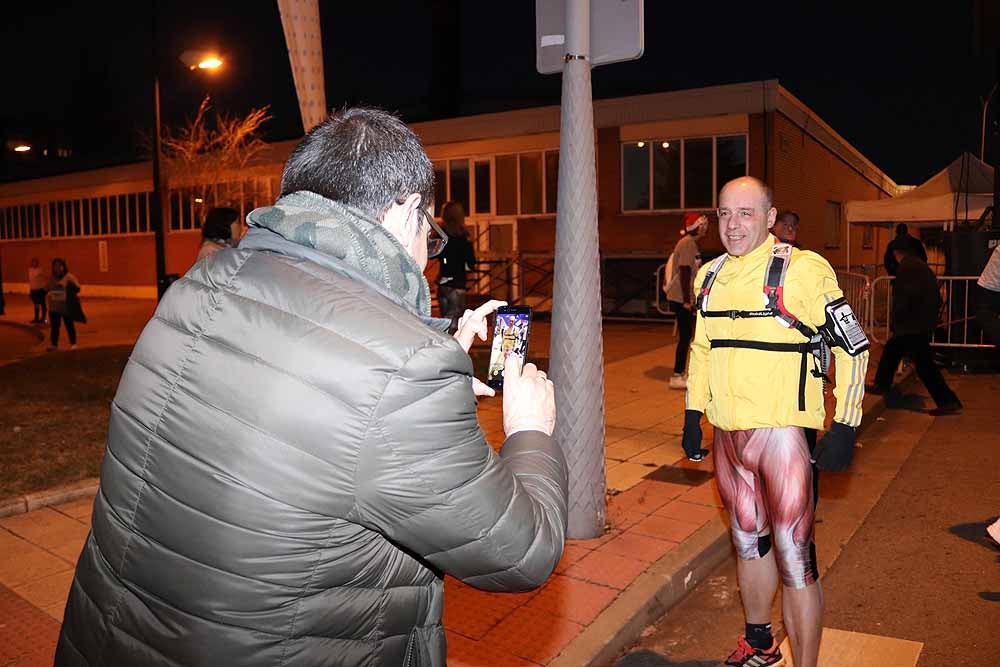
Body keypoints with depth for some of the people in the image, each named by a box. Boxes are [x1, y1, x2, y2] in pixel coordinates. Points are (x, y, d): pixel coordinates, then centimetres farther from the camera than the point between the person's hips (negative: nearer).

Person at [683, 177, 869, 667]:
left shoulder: (802, 270, -12)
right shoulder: (710, 275, 8)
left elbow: (854, 347, -8)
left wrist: (845, 426, -10)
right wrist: (693, 414, 16)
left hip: (783, 431, -6)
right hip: (727, 434, 6)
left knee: (793, 558, -2)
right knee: (748, 542, 20)